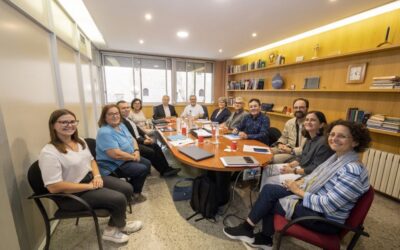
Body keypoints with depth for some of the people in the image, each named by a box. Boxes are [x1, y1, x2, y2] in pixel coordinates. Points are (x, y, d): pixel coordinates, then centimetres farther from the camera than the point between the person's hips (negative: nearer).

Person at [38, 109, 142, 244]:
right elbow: (54, 187, -25)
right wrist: (89, 186, -21)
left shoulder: (80, 141, 4)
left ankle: (113, 228, 17)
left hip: (90, 178, 8)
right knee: (119, 199, -19)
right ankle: (120, 225, 17)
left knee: (127, 189, -2)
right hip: (71, 194, -8)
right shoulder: (49, 153, -22)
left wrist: (97, 176, -6)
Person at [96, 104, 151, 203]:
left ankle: (133, 187, 23)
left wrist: (136, 151, -10)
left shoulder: (121, 125, 3)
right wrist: (134, 157, -18)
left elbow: (132, 139, 9)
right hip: (114, 166, -9)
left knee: (147, 163, 7)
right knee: (142, 169, -17)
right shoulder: (105, 132, -25)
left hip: (128, 158, 9)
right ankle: (135, 193, 10)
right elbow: (116, 154, -31)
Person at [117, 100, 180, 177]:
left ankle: (167, 168, 2)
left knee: (156, 146, -2)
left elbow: (136, 127, 17)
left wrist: (145, 135, 4)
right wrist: (143, 141, -19)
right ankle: (164, 171, -2)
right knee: (151, 152, -21)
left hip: (139, 139, 10)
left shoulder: (127, 118, 11)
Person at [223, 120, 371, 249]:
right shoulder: (337, 157, 2)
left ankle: (247, 228, 16)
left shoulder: (352, 170, -26)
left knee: (268, 199, -9)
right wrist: (300, 182, -2)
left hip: (325, 219, -8)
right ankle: (265, 238, 12)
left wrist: (298, 191, -16)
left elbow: (328, 205, -27)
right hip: (314, 198, 8)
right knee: (269, 190, -3)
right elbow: (318, 177, 14)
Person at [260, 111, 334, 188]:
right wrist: (290, 165, -3)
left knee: (270, 181, -16)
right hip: (301, 167, 9)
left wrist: (293, 170, -18)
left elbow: (316, 169, -23)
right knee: (267, 169, 4)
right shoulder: (310, 139, 6)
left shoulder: (323, 143, -23)